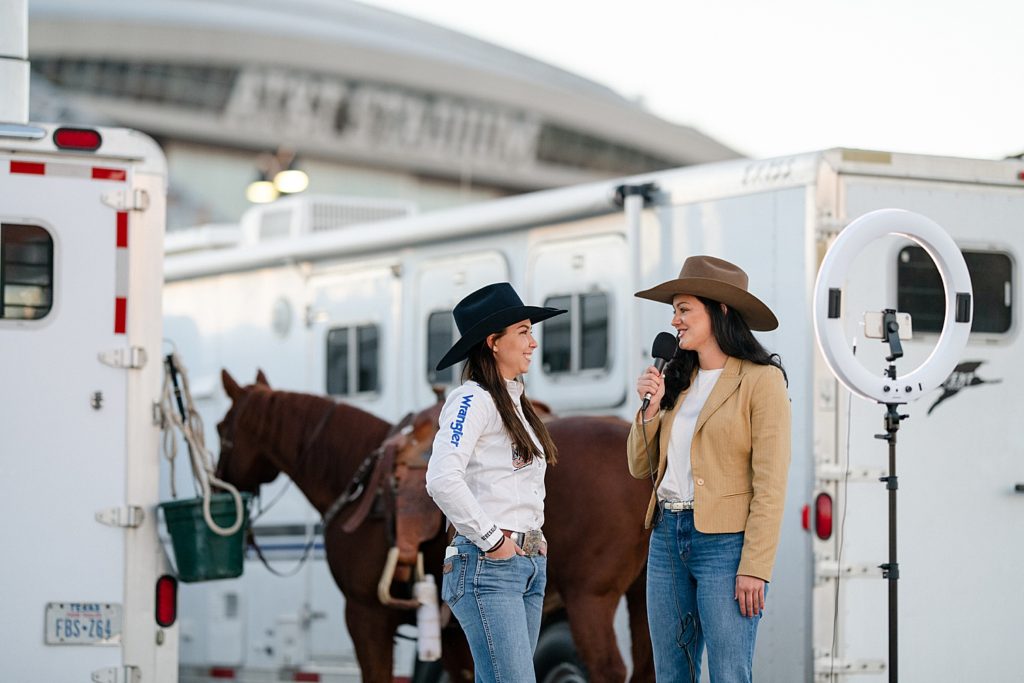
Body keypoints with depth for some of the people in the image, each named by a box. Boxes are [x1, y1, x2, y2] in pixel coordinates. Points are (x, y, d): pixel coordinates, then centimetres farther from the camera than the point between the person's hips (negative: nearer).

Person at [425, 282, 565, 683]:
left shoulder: (515, 402, 18)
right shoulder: (473, 400, -9)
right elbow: (441, 480, -22)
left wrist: (535, 538, 14)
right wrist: (491, 540, -17)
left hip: (530, 566, 9)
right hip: (488, 565, -9)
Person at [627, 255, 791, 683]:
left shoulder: (760, 380, -7)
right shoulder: (677, 380, 13)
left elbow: (770, 484, -12)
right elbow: (640, 467, 15)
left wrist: (755, 568, -17)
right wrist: (651, 408, 0)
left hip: (725, 541, -7)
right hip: (667, 539, 7)